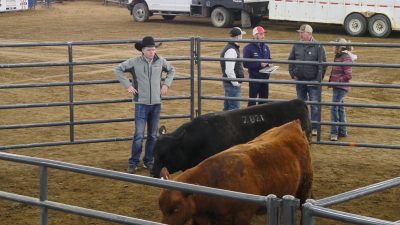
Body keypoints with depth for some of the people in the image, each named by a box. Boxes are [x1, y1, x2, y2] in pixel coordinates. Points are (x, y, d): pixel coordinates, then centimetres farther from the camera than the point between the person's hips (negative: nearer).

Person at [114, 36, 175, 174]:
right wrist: (127, 85, -6)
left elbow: (171, 70, 20)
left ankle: (149, 161, 22)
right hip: (141, 104, -3)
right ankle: (133, 163, 4)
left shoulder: (160, 61, 2)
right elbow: (118, 70, 0)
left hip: (156, 103, 3)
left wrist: (166, 84, 8)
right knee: (139, 134, -7)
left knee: (153, 135, 10)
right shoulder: (135, 62, -7)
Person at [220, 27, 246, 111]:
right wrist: (235, 83, -17)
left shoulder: (231, 48, 14)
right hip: (232, 85, -10)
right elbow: (229, 71, -26)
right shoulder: (231, 51, -20)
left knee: (227, 108, 16)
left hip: (228, 83, 10)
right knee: (234, 109, -6)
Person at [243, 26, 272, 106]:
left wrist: (269, 64, -2)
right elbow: (245, 64, -14)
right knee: (252, 100, -1)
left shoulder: (265, 47, 9)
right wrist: (259, 64, -19)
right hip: (254, 78, -6)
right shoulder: (248, 48, -10)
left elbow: (269, 59, 21)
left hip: (265, 77, 6)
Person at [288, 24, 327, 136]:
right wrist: (293, 74, 5)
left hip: (313, 81, -4)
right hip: (299, 81, 4)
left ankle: (314, 128, 2)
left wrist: (319, 79, -10)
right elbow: (290, 60, 14)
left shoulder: (318, 47, -9)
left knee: (314, 105, -3)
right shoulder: (296, 46, 3)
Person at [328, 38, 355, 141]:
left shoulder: (346, 58, -17)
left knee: (334, 108, -12)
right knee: (340, 108, 15)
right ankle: (342, 131, 22)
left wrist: (337, 81, -19)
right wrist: (331, 81, 13)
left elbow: (348, 76, -20)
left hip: (341, 88, -10)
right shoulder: (338, 57, 12)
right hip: (337, 87, 10)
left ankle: (334, 132, -9)